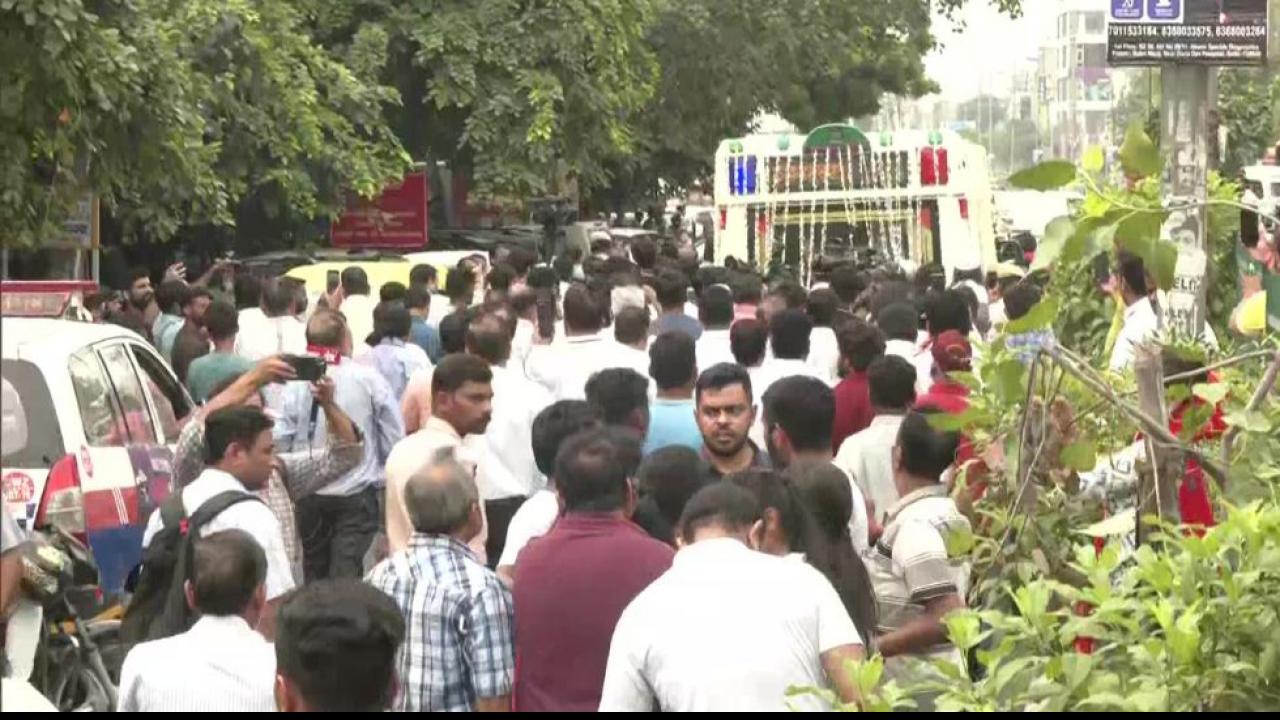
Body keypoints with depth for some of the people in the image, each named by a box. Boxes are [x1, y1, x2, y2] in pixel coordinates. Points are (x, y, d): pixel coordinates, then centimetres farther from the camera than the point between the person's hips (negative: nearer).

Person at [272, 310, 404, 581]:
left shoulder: (294, 384, -9)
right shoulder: (370, 379, -9)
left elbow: (278, 440, -9)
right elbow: (394, 440, -4)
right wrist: (384, 479, 13)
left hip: (307, 496, 2)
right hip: (357, 495, -2)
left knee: (312, 577, 17)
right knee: (347, 576, -4)